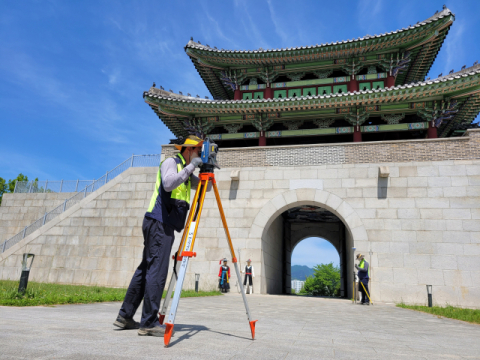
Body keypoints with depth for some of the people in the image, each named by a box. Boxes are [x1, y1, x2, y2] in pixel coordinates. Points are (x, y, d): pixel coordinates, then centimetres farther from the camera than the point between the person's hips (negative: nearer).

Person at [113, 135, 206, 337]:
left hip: (165, 225, 9)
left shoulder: (186, 171, 22)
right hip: (159, 222, -9)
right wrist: (191, 167, -18)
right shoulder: (171, 162, -4)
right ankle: (149, 323, -4)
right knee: (156, 271, -10)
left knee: (145, 269, 11)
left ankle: (125, 317, 19)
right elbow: (168, 184, -23)